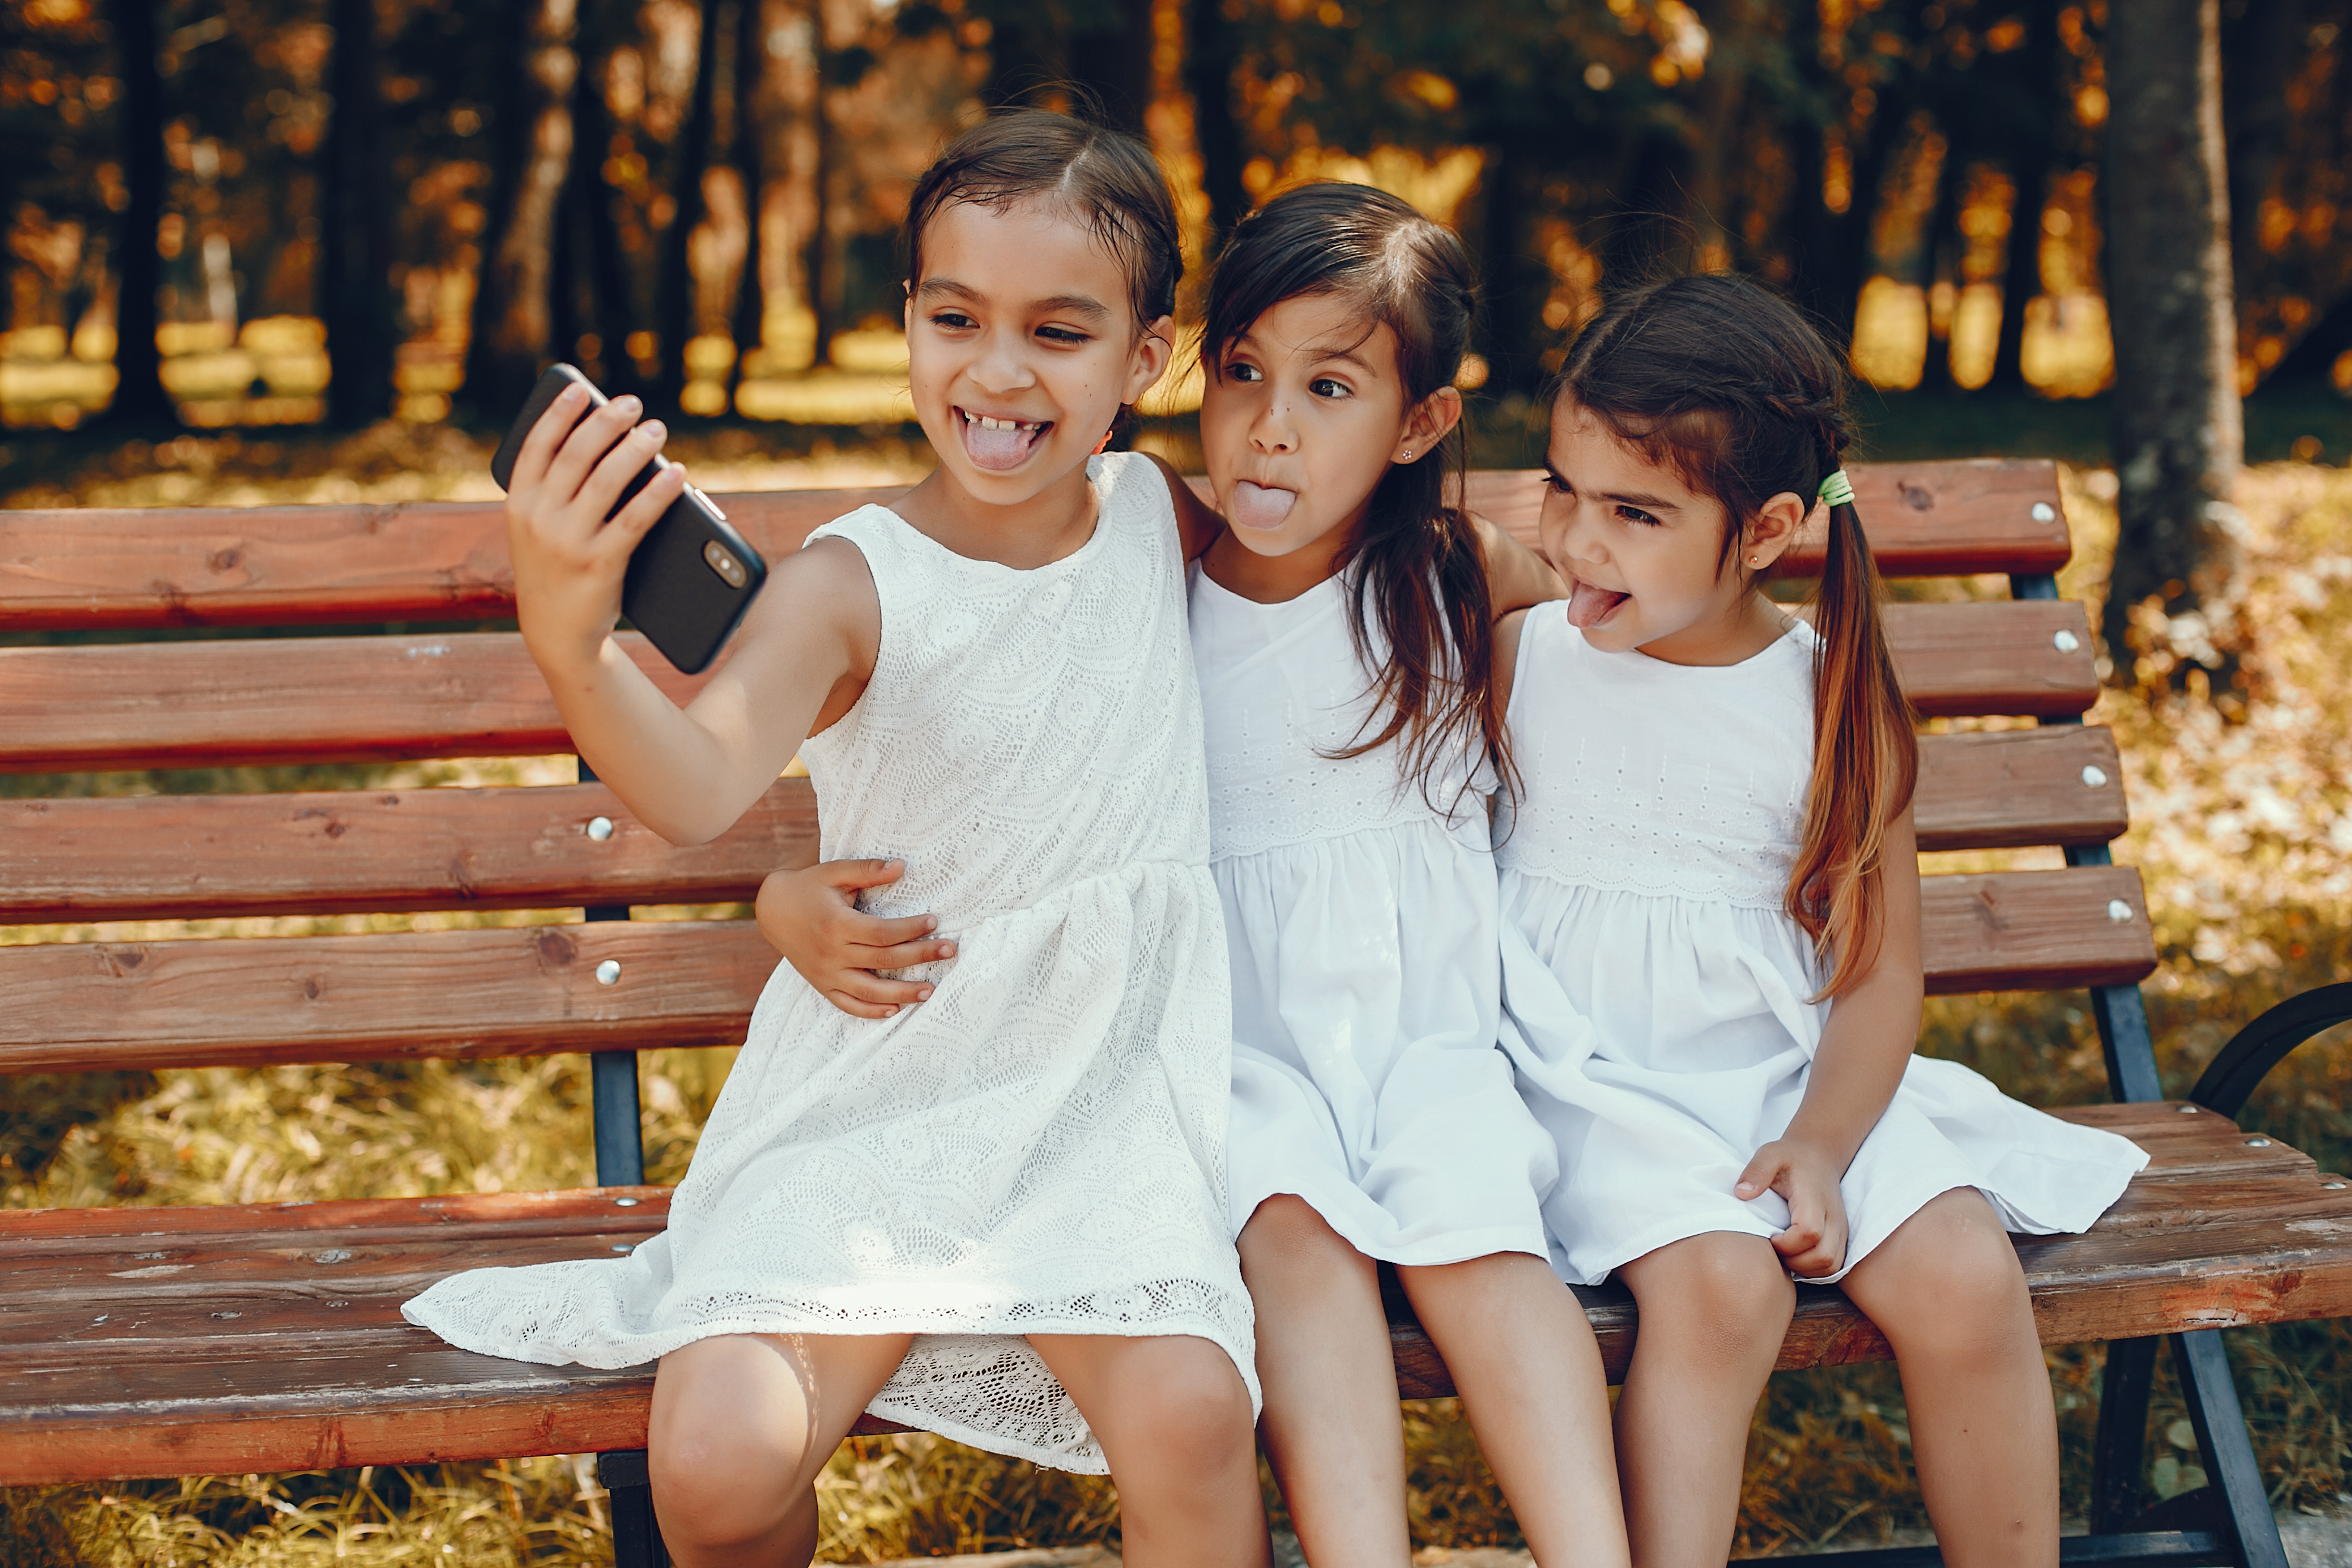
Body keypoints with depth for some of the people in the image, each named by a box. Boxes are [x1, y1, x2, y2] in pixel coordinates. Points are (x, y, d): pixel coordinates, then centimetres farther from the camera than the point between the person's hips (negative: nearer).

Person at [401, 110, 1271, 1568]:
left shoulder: (1167, 520, 2)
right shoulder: (852, 584, -10)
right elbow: (698, 789, -30)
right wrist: (573, 641, -47)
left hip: (1103, 1090, 1)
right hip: (870, 1099, -1)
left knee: (1189, 1420, -29)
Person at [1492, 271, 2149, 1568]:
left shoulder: (1838, 696, -1)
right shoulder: (1516, 661, -2)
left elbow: (1877, 969, 1)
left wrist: (1820, 1144, -14)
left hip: (1783, 1075, 2)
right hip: (1591, 1078, -2)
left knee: (1966, 1278, -17)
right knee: (1719, 1283, -29)